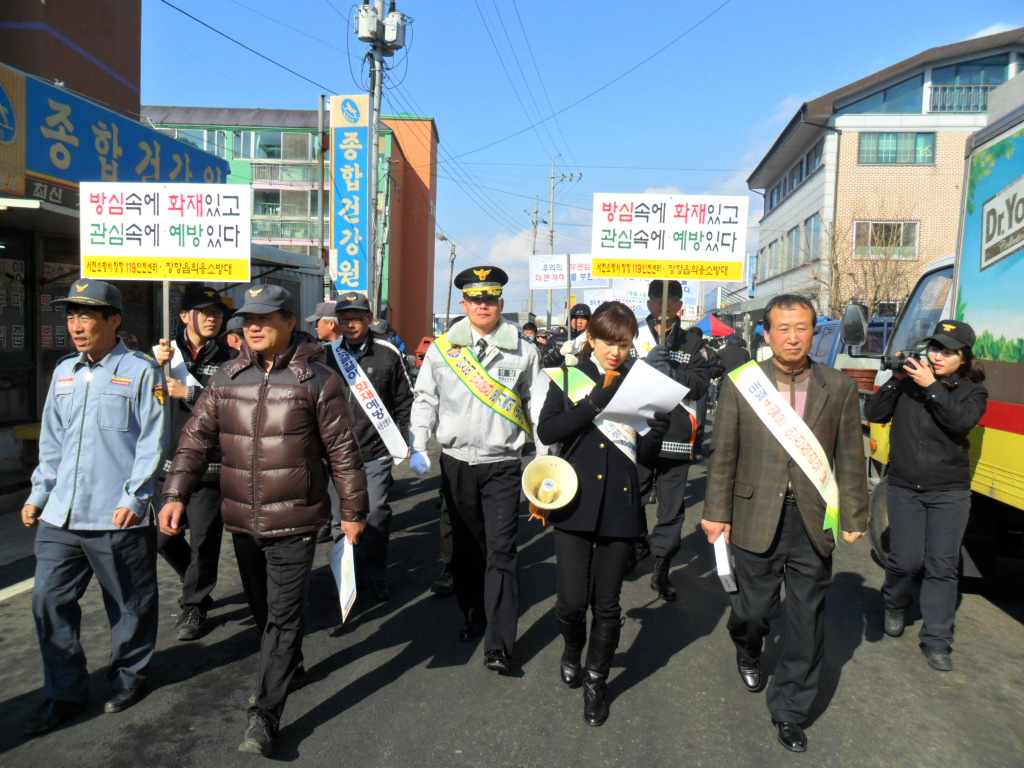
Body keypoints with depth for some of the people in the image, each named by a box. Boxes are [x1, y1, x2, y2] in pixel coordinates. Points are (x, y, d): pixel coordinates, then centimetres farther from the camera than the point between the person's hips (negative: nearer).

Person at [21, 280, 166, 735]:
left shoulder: (141, 371, -6)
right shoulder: (63, 373, 13)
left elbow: (151, 442, -9)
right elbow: (51, 441, 18)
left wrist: (133, 498, -14)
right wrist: (39, 493, 12)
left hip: (117, 518, -5)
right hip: (60, 515, 6)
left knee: (129, 603, 8)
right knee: (49, 600, 6)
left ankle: (128, 676, 29)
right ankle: (64, 693, 22)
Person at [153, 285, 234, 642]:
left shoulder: (228, 359, -2)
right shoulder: (165, 351, 7)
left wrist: (189, 393, -19)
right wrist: (155, 365, -14)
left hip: (211, 466, -3)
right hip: (170, 464, 4)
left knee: (204, 539, 0)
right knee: (164, 537, 12)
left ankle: (194, 605, 19)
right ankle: (198, 585, 37)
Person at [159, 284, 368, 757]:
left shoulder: (318, 381, -7)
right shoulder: (226, 379, 6)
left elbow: (342, 451, -4)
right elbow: (196, 439, 6)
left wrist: (353, 511, -3)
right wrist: (176, 494, -6)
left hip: (294, 522, -5)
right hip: (242, 521, 5)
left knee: (283, 616, -3)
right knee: (262, 608, 20)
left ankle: (266, 716, 6)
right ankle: (291, 670, 44)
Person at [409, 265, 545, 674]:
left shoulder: (523, 351, 3)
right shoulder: (441, 348, 4)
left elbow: (538, 404, 6)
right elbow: (425, 400, 8)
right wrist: (418, 448, -3)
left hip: (502, 464, -2)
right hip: (456, 462, 2)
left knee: (500, 550, -5)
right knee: (465, 545, 14)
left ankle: (499, 645, -2)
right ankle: (473, 615, 33)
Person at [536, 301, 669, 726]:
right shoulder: (569, 378, 3)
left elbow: (645, 453, 5)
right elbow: (546, 431, -9)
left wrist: (657, 429, -16)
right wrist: (593, 405, -17)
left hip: (619, 503, 1)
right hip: (574, 500, -1)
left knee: (607, 604, 8)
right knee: (572, 600, -4)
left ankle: (595, 682, 30)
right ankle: (572, 649, 32)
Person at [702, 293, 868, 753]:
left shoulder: (839, 388, 2)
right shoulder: (739, 384, -2)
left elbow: (850, 458, 6)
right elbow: (723, 455, 0)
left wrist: (853, 516, 5)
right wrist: (716, 512, 0)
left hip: (815, 522, 1)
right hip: (757, 518, -1)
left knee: (806, 622, 9)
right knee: (755, 607, 11)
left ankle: (789, 710, 28)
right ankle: (747, 651, 48)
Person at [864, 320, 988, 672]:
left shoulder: (972, 391, 1)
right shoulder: (908, 381, 2)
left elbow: (962, 420, -19)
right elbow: (873, 413, -5)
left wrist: (931, 387, -23)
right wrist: (896, 380, -15)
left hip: (950, 492, 0)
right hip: (904, 487, 0)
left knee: (942, 566, 1)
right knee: (905, 560, 3)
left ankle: (937, 641, 10)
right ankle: (894, 607, 33)